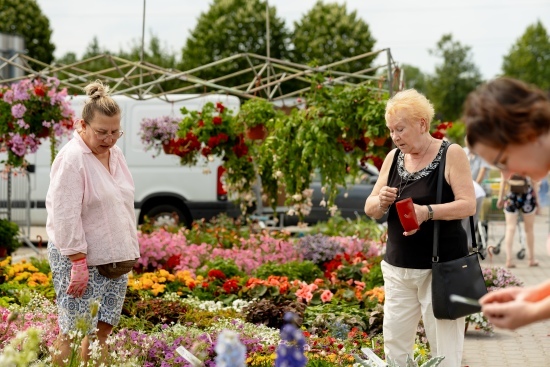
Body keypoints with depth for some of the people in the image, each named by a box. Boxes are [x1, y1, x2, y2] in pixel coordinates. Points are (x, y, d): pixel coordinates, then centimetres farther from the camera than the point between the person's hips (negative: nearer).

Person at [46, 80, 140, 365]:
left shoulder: (115, 153, 9)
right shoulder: (71, 159, -16)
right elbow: (66, 217, -20)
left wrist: (130, 250, 19)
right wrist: (78, 263, -21)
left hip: (115, 257, 8)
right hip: (80, 258, -8)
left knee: (102, 330, 11)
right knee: (73, 333, -4)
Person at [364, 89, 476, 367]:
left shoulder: (451, 154, -7)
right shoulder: (393, 158, 8)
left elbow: (468, 205, -14)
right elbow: (370, 209, 11)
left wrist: (427, 212, -29)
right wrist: (382, 202, -13)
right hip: (398, 268, 5)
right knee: (394, 342, 6)